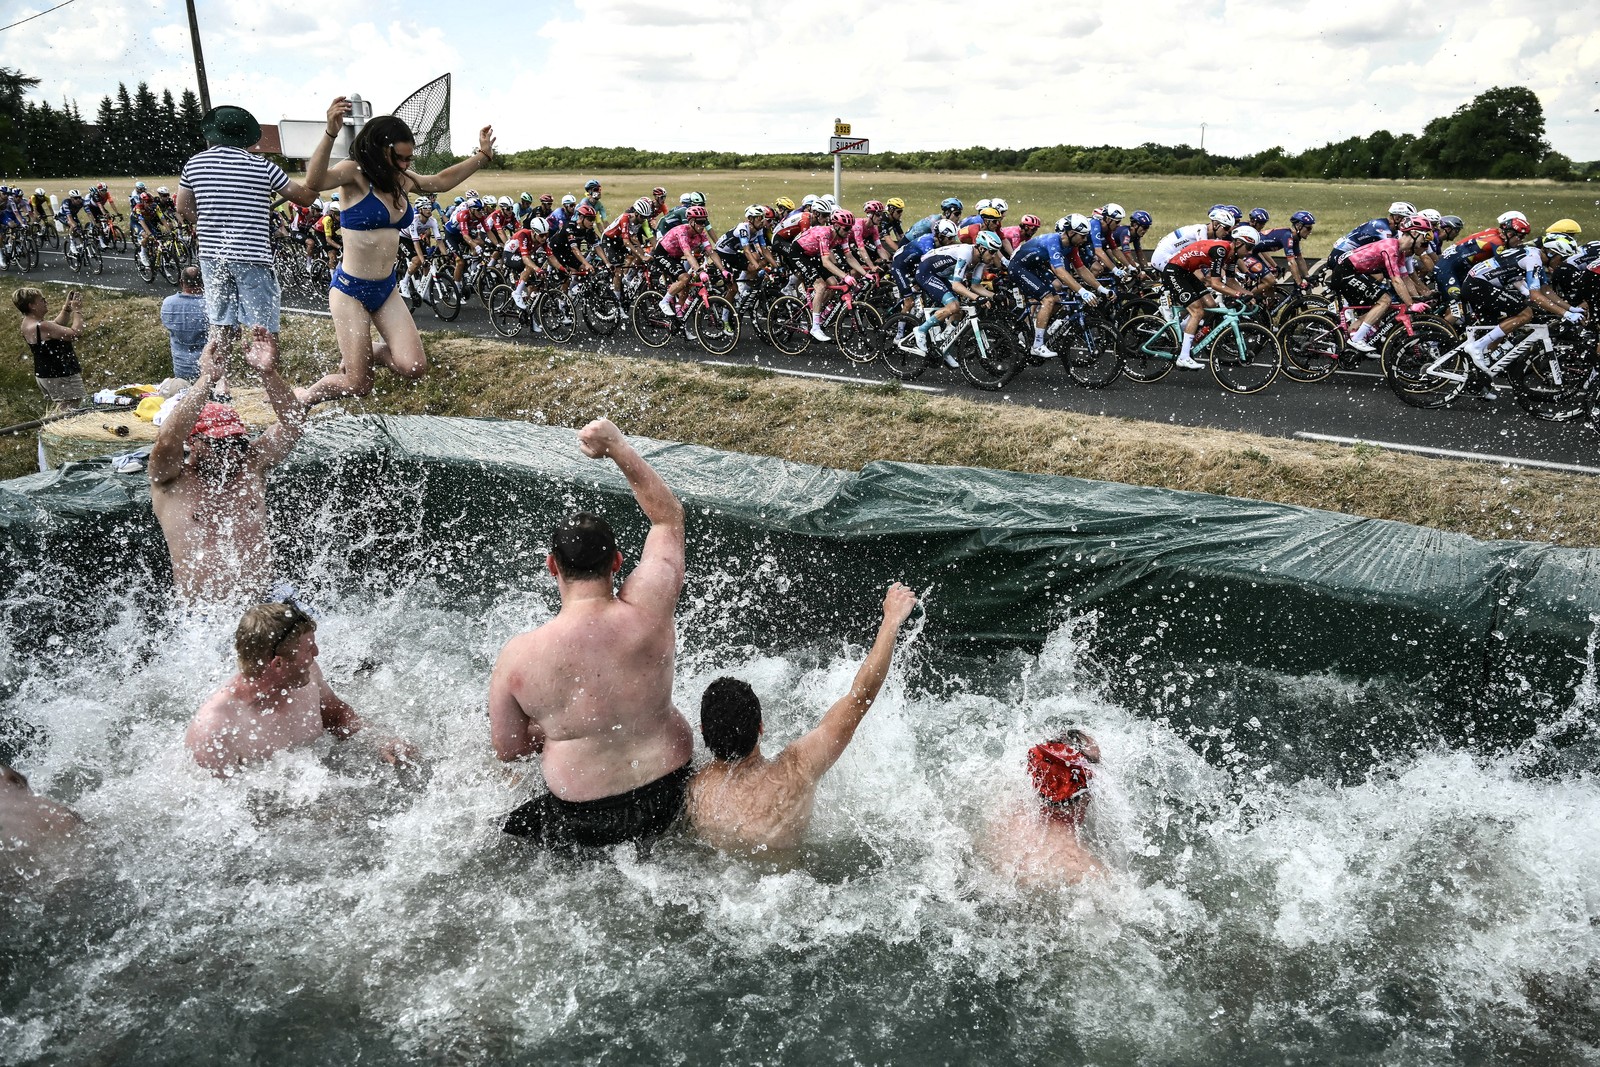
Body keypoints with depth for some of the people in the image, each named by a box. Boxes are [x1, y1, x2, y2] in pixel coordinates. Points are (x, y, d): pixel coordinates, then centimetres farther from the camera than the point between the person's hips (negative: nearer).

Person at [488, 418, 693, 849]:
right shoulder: (646, 610, -18)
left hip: (588, 821, -1)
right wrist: (618, 447, -5)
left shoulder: (518, 655, -19)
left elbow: (507, 749, -3)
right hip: (671, 797, 1)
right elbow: (668, 515, -1)